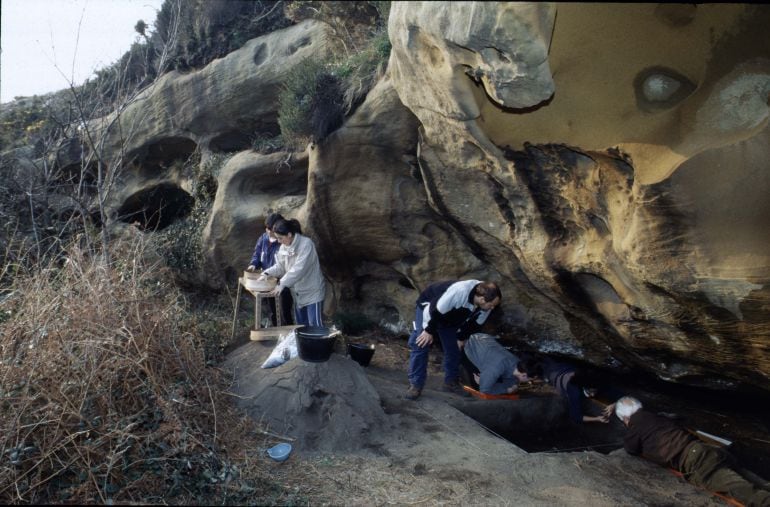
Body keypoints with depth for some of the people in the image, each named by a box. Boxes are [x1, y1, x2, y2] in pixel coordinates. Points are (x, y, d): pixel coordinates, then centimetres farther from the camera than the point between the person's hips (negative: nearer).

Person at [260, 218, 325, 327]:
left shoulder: (306, 244, -22)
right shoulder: (284, 246, 1)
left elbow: (298, 269, -29)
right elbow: (280, 266, 5)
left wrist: (282, 283, -30)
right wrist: (267, 273, -13)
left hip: (312, 292, -7)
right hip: (298, 293, 7)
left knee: (315, 326, -4)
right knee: (300, 324, 15)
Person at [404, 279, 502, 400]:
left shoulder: (485, 306, -20)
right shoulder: (459, 292, -44)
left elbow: (474, 324, -1)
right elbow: (436, 310, -35)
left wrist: (461, 337, 5)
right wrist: (429, 330, -24)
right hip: (429, 305, -6)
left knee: (453, 349, 6)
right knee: (421, 344, -12)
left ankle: (451, 381, 23)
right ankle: (416, 385, -5)